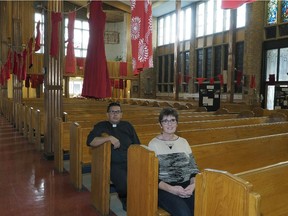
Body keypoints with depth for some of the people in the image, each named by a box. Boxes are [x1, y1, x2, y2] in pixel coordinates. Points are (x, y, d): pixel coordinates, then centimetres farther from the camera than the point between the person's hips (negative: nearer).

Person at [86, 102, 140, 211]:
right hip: (113, 164, -2)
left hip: (130, 162, 3)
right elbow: (90, 141, -9)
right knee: (124, 182, -30)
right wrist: (110, 138, -18)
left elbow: (137, 145, 14)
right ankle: (125, 199, 6)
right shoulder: (101, 126, 8)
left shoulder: (127, 126, 16)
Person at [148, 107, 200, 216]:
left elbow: (193, 168, 11)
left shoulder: (183, 142, 11)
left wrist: (193, 184, -10)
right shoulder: (153, 144, -3)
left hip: (186, 186, 4)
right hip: (164, 189, -4)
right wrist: (171, 189, -19)